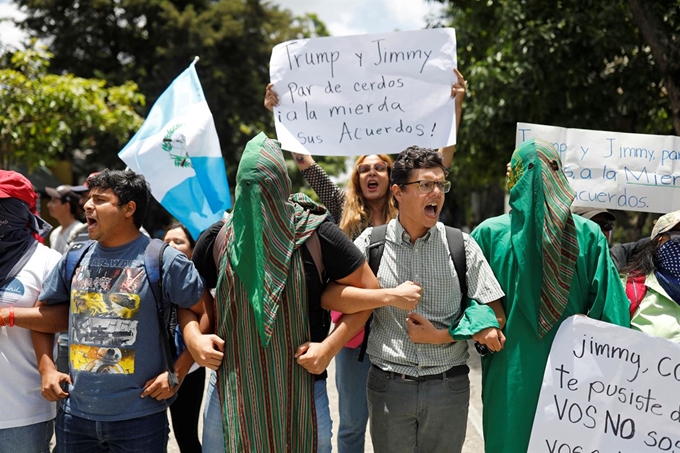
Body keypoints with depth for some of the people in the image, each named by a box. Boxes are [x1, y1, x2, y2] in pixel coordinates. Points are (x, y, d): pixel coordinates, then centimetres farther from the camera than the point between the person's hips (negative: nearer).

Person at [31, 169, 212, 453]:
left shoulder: (164, 261, -7)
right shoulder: (75, 260, 6)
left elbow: (207, 314, -6)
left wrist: (177, 373, -10)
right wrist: (46, 368, 3)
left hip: (139, 417, -4)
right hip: (75, 415, 4)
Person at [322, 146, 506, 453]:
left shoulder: (461, 245, 0)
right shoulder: (372, 242, -1)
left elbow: (495, 319, -1)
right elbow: (329, 296, -10)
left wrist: (439, 336, -11)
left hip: (448, 386, 1)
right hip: (389, 386, 0)